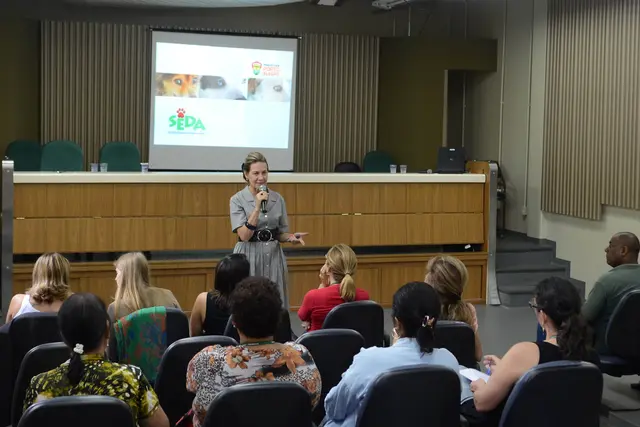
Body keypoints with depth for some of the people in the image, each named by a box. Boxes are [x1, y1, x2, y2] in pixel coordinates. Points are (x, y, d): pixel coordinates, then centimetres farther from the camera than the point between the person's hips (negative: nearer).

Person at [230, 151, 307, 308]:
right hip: (249, 257, -4)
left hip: (273, 256, 4)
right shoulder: (237, 200, -5)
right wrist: (257, 207, -21)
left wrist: (291, 237, -8)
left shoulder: (278, 199, 6)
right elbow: (244, 235, -15)